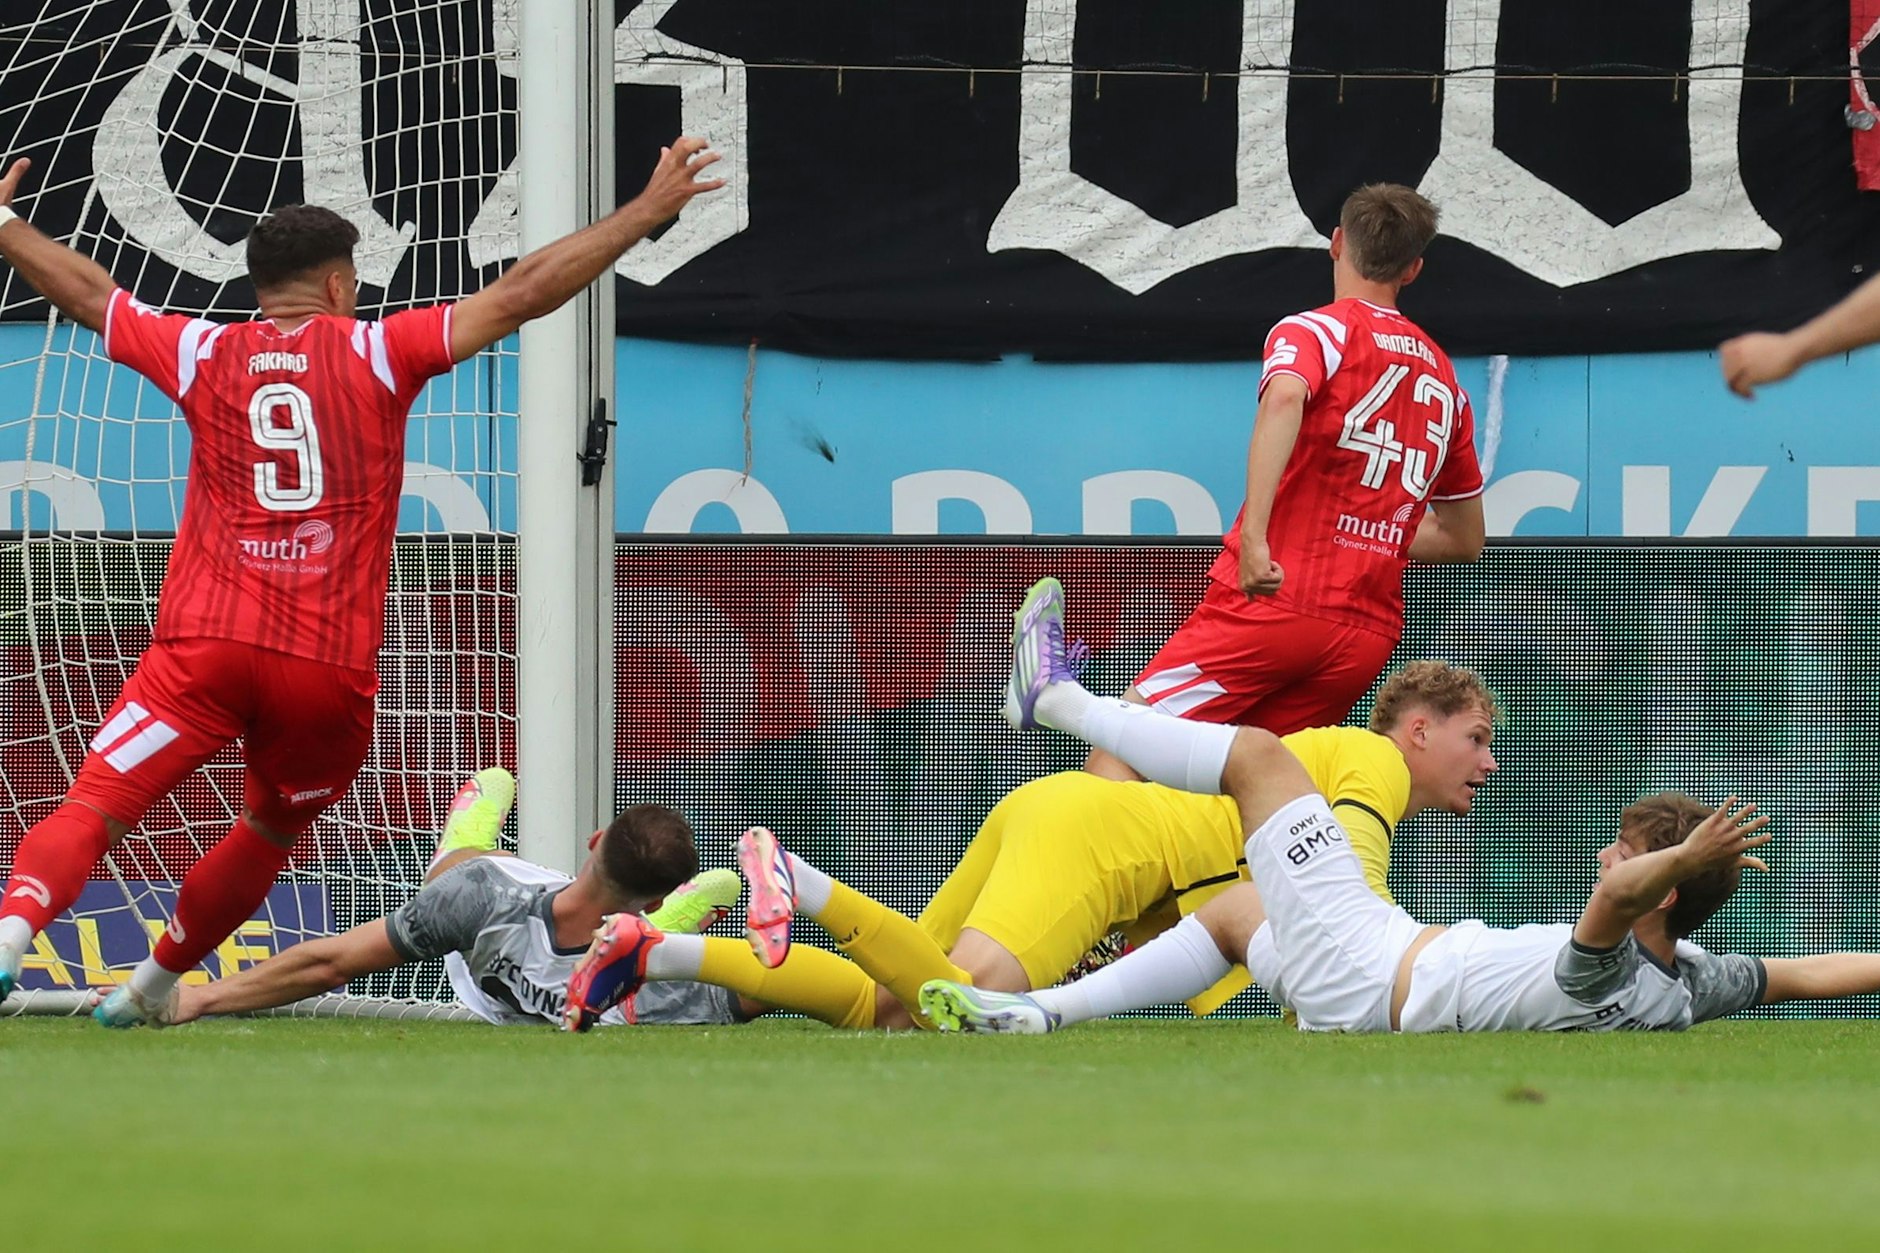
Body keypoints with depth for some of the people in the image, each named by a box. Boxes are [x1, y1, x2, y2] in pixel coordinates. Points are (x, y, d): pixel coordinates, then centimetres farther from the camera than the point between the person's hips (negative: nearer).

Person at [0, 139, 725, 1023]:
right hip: (330, 666, 0)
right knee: (268, 836, 22)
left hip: (202, 646, 0)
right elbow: (520, 295, 4)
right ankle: (153, 985, 27)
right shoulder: (376, 354, 5)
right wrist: (650, 211, 9)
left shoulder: (205, 355, 10)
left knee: (92, 809, -8)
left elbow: (85, 293, 25)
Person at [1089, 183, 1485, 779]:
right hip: (1369, 634, 6)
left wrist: (1254, 537, -31)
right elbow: (1465, 539, 28)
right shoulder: (1445, 378, 21)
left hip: (1271, 599, -6)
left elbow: (1285, 399, -23)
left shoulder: (1314, 330, 2)